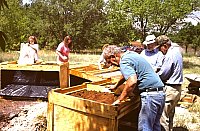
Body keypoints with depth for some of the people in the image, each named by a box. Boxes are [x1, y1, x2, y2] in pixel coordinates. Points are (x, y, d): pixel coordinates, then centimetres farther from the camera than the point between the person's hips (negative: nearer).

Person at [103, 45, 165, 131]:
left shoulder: (124, 61, -13)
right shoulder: (130, 54, 18)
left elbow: (132, 81, -29)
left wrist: (119, 100, -20)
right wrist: (116, 86, 45)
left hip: (150, 95, -10)